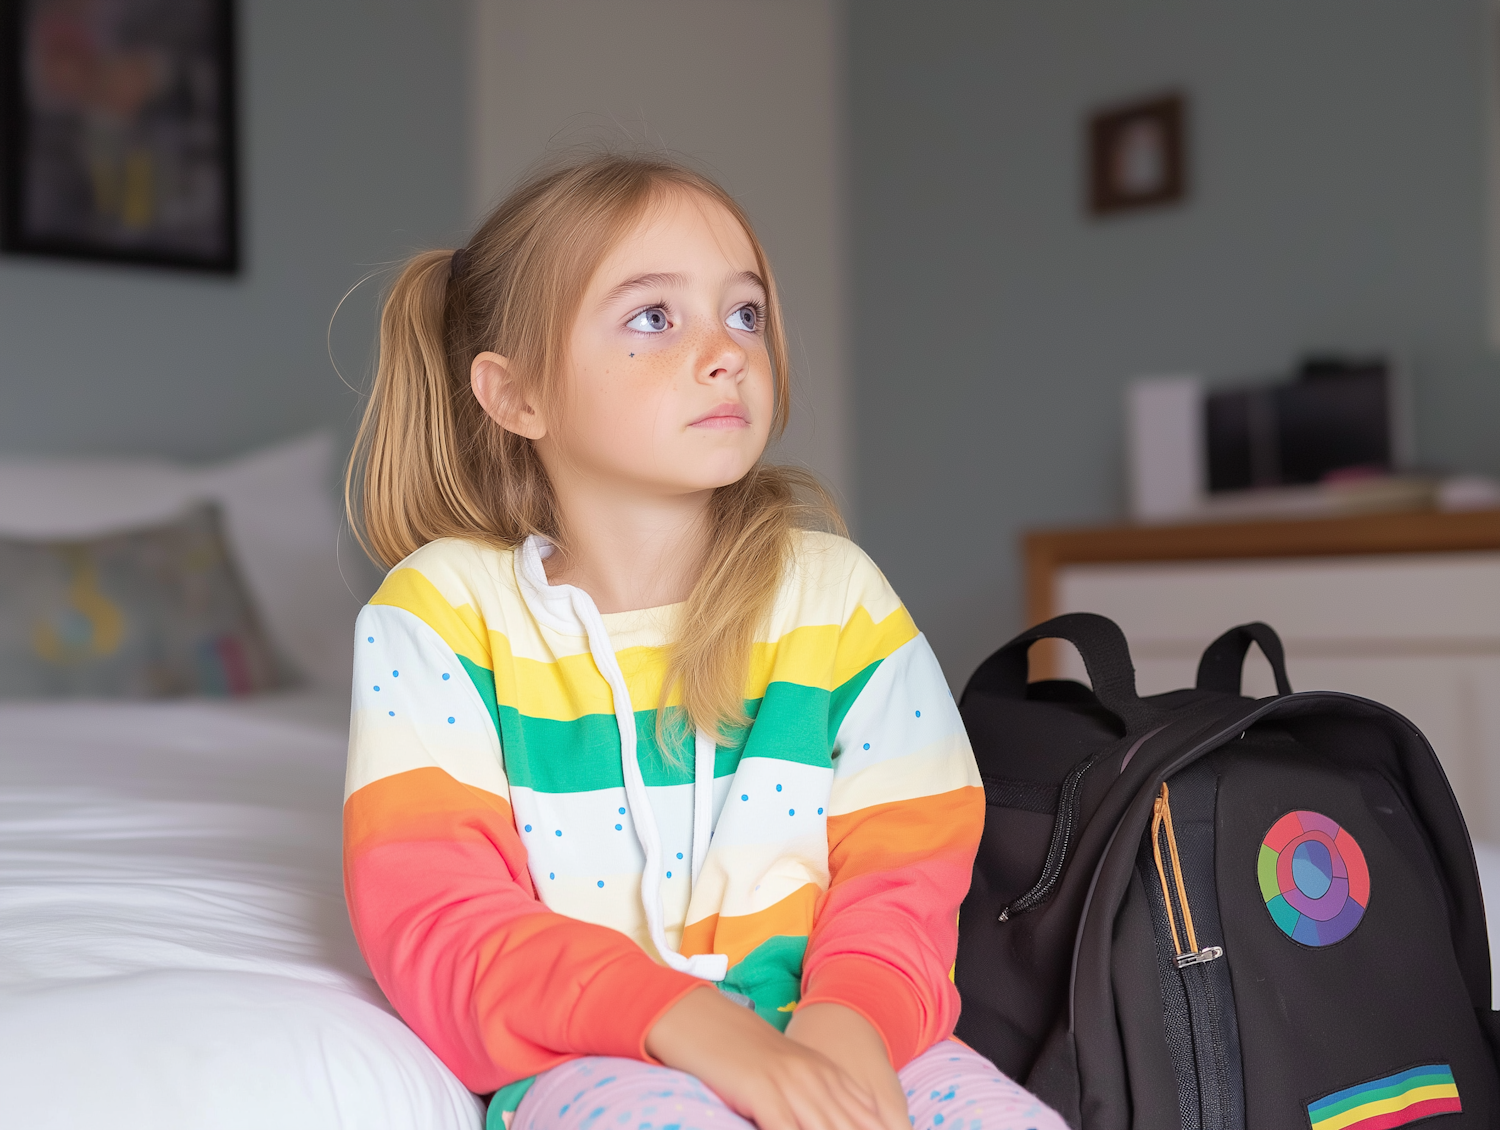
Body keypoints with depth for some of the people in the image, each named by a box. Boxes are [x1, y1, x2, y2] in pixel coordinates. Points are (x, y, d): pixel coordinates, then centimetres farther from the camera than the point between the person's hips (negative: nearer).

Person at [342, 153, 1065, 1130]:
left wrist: (854, 1021, -24)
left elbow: (904, 879, 0)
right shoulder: (444, 612, -3)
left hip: (824, 1039, 3)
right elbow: (435, 920, -13)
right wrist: (694, 1023, -27)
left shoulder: (838, 594, 4)